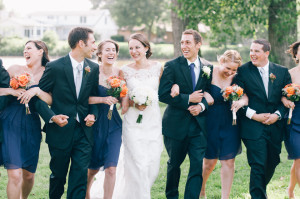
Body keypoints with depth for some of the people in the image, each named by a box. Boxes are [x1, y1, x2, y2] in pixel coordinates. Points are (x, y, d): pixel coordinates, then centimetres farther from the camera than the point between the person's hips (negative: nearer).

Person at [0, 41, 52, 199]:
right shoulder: (16, 69, 5)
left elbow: (51, 100, -8)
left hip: (31, 126, 2)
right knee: (15, 175, -13)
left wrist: (36, 90, -23)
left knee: (29, 175, 10)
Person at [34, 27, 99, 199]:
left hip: (84, 131, 3)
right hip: (60, 131, -3)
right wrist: (51, 117, -18)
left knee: (80, 175, -4)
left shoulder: (93, 68, 4)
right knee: (58, 175, 12)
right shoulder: (55, 67, -9)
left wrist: (93, 114, -4)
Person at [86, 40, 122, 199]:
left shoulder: (119, 73, 0)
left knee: (111, 168, -7)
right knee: (93, 167, 15)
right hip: (95, 123, -2)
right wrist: (103, 99, -24)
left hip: (114, 125, 2)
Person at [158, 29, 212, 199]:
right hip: (176, 124, -1)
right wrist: (188, 99, -16)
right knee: (174, 164, 15)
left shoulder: (208, 67, 4)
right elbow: (163, 94, -13)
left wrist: (202, 106, -11)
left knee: (197, 166, -6)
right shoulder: (172, 66, -6)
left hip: (199, 125, 2)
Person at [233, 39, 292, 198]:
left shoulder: (282, 72, 6)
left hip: (275, 126, 4)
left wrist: (277, 115, -8)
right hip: (253, 127, -4)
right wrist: (254, 115, -13)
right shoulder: (242, 71, -2)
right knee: (258, 166, -8)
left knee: (272, 163, 15)